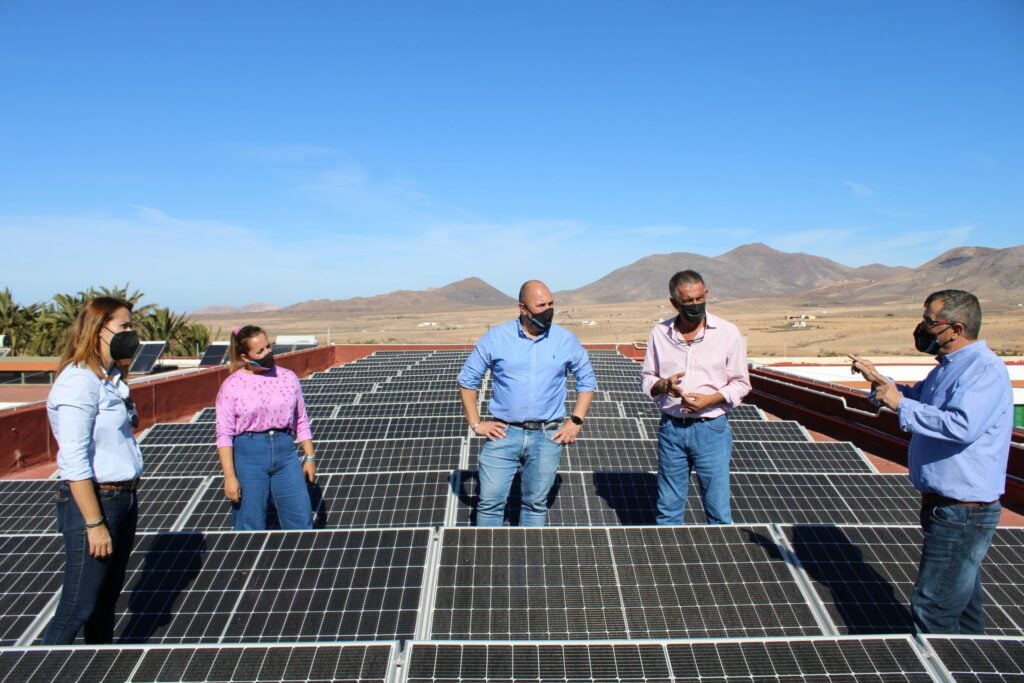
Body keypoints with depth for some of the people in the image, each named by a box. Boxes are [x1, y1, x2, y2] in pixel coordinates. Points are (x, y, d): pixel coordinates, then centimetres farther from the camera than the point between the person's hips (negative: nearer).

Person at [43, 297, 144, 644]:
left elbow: (117, 441, 10)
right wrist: (94, 524, -19)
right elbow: (74, 462, -20)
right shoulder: (79, 381, -18)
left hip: (123, 498, 9)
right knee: (77, 608, 0)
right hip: (92, 501, -9)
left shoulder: (110, 379, 10)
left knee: (107, 599, 19)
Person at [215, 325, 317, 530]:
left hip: (285, 453, 3)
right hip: (248, 454, -3)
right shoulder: (232, 386, -4)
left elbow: (301, 421, 11)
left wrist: (310, 456, 8)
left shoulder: (288, 377, 5)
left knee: (301, 519, 4)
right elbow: (224, 434, -6)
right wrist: (229, 477, -11)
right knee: (250, 524, 6)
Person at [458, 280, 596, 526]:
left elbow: (587, 381, 12)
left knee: (536, 504, 11)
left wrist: (576, 422, 3)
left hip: (547, 436, 1)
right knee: (490, 502, -1)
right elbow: (467, 379, 6)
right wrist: (475, 423, 0)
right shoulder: (495, 337, -2)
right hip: (503, 433, -1)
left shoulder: (566, 340, 2)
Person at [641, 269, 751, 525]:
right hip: (671, 427, 2)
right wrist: (661, 385, -14)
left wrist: (710, 399, -16)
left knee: (718, 509, 2)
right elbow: (646, 378, 9)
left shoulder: (727, 332, -4)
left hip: (711, 429, -2)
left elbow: (741, 384, 2)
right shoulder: (659, 334, 1)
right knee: (668, 507, 12)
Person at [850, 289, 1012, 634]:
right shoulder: (948, 367, 11)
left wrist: (900, 405, -27)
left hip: (964, 512, -10)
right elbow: (920, 400, 29)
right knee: (962, 605, 23)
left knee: (932, 608, -4)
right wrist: (881, 381, 13)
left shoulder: (985, 369, -21)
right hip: (946, 505, 10)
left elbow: (962, 425, -36)